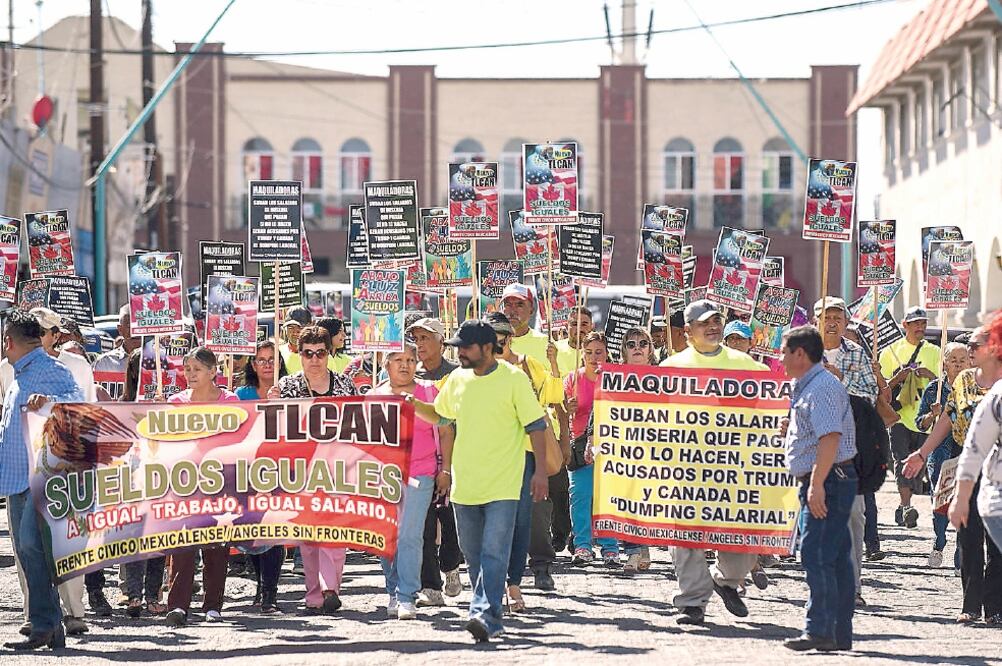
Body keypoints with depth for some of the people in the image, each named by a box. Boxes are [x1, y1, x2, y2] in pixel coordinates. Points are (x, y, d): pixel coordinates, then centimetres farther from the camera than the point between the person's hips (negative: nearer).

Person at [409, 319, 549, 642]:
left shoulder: (514, 379, -6)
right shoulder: (457, 379, 9)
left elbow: (535, 427, -4)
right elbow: (439, 416, 25)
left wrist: (540, 472, -8)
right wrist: (412, 403, 7)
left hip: (502, 486, -6)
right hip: (465, 484, 6)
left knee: (494, 554, -15)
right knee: (474, 557, 11)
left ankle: (484, 614, -25)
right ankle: (490, 618, 23)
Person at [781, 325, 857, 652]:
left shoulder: (822, 387, -14)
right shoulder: (806, 388, 20)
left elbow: (830, 436, -25)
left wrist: (817, 485, -28)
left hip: (828, 481, -11)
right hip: (820, 484, 11)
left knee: (816, 556, -14)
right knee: (836, 559, 11)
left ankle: (820, 630, -17)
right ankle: (840, 634, 14)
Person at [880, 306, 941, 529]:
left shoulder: (934, 352, 12)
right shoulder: (891, 351, 8)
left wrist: (930, 376, -11)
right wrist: (898, 378, -14)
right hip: (900, 417, -2)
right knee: (902, 461, -17)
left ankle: (903, 508, 18)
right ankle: (906, 507, -25)